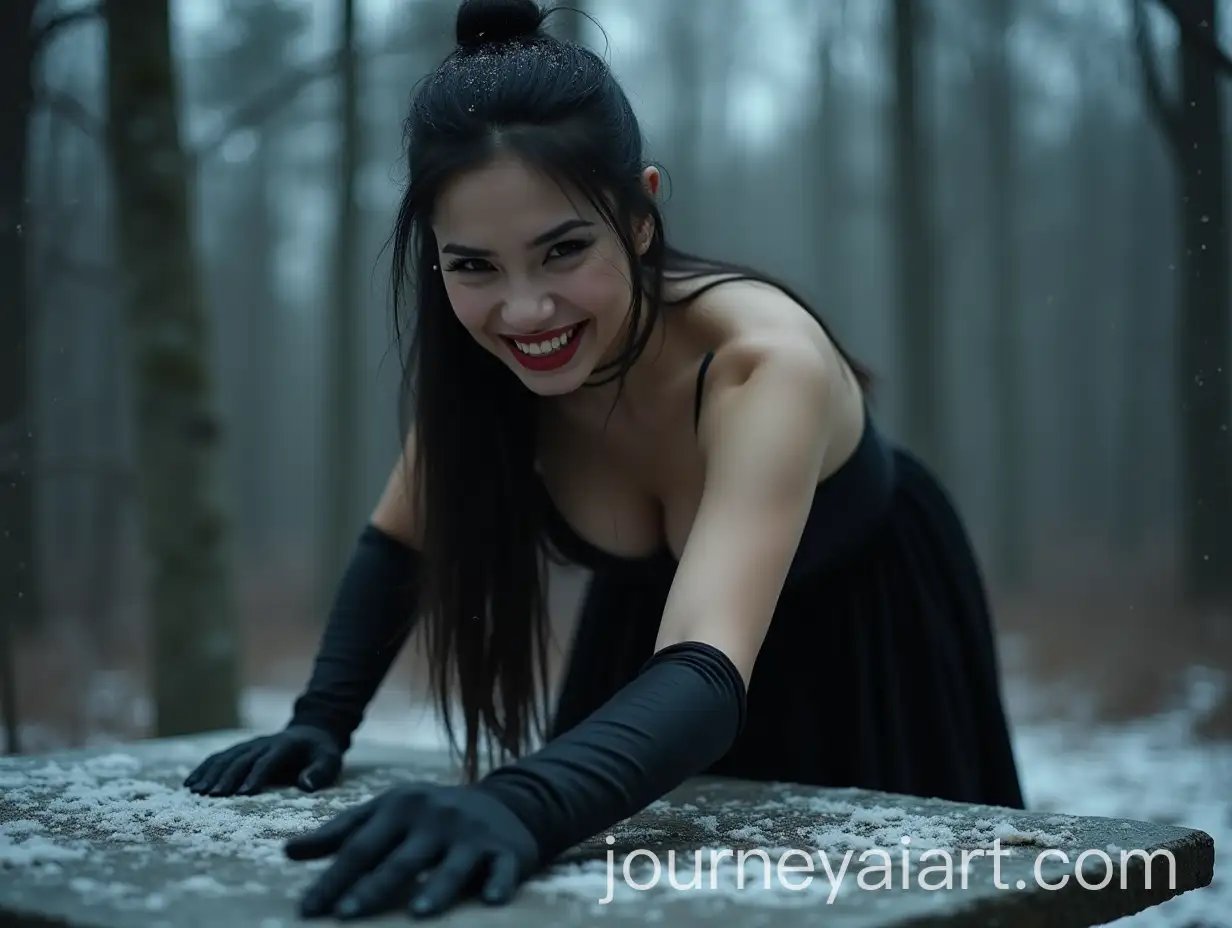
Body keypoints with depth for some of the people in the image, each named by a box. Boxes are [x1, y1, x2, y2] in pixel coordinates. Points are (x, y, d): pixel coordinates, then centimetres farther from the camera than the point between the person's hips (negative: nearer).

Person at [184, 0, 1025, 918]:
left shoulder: (765, 362, -39)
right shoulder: (478, 356, -24)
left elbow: (707, 675, -52)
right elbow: (403, 540, -7)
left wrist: (520, 805, -69)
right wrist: (321, 720, -21)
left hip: (870, 651, -3)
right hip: (653, 625, 4)